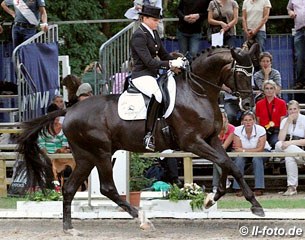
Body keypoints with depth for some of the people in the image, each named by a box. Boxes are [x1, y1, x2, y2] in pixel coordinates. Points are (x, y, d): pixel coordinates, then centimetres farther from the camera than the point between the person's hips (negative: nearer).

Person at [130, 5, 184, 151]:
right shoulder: (139, 36, -13)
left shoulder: (154, 33, 15)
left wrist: (176, 63, 4)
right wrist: (171, 64, -24)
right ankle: (148, 135, -36)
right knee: (157, 95, -37)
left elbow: (163, 54, 22)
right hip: (141, 76, -10)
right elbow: (149, 61, -21)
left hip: (153, 76, 10)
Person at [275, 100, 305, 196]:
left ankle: (292, 187, -34)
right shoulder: (285, 121, 11)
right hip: (286, 150, 4)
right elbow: (281, 139, -6)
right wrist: (288, 122, -9)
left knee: (289, 156, -38)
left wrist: (291, 142, -24)